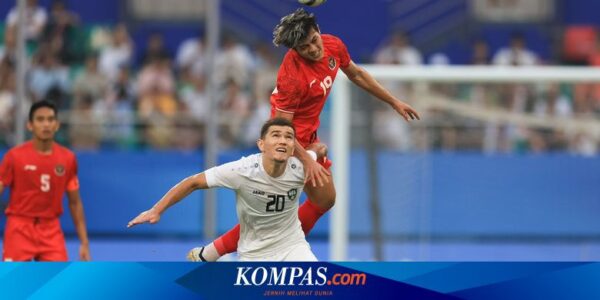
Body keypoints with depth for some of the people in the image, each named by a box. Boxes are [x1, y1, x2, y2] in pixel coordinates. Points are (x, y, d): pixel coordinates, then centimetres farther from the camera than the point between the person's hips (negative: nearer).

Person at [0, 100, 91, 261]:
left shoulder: (67, 159, 3)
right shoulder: (14, 156, -6)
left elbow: (75, 202, 11)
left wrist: (84, 243, 7)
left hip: (51, 231, 3)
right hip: (19, 229, -3)